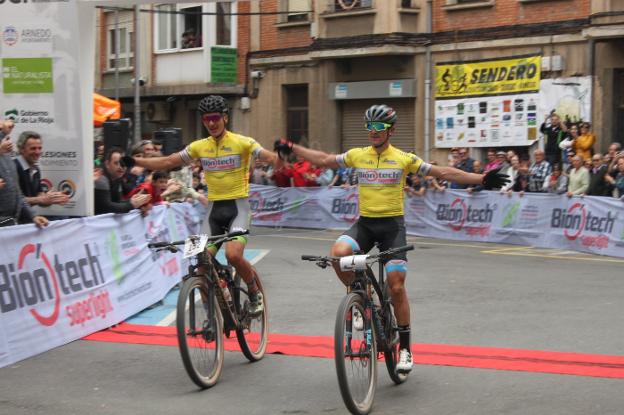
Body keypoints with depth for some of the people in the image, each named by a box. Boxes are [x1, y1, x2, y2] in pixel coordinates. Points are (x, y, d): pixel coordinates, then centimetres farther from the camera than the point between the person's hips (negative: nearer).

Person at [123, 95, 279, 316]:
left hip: (238, 206, -4)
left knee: (233, 254, -26)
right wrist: (135, 161, 2)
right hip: (214, 208, 5)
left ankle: (255, 292, 3)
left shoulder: (242, 142, -6)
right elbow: (168, 162, 10)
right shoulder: (199, 146, 7)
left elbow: (269, 157, -19)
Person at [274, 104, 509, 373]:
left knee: (396, 286, -6)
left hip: (392, 224, -2)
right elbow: (324, 160, 15)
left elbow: (443, 173, 0)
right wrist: (291, 148, 10)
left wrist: (482, 179, -7)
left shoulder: (404, 159, 0)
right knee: (338, 252, -29)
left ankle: (405, 348, 8)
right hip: (364, 223, 2)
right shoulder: (357, 155, 7)